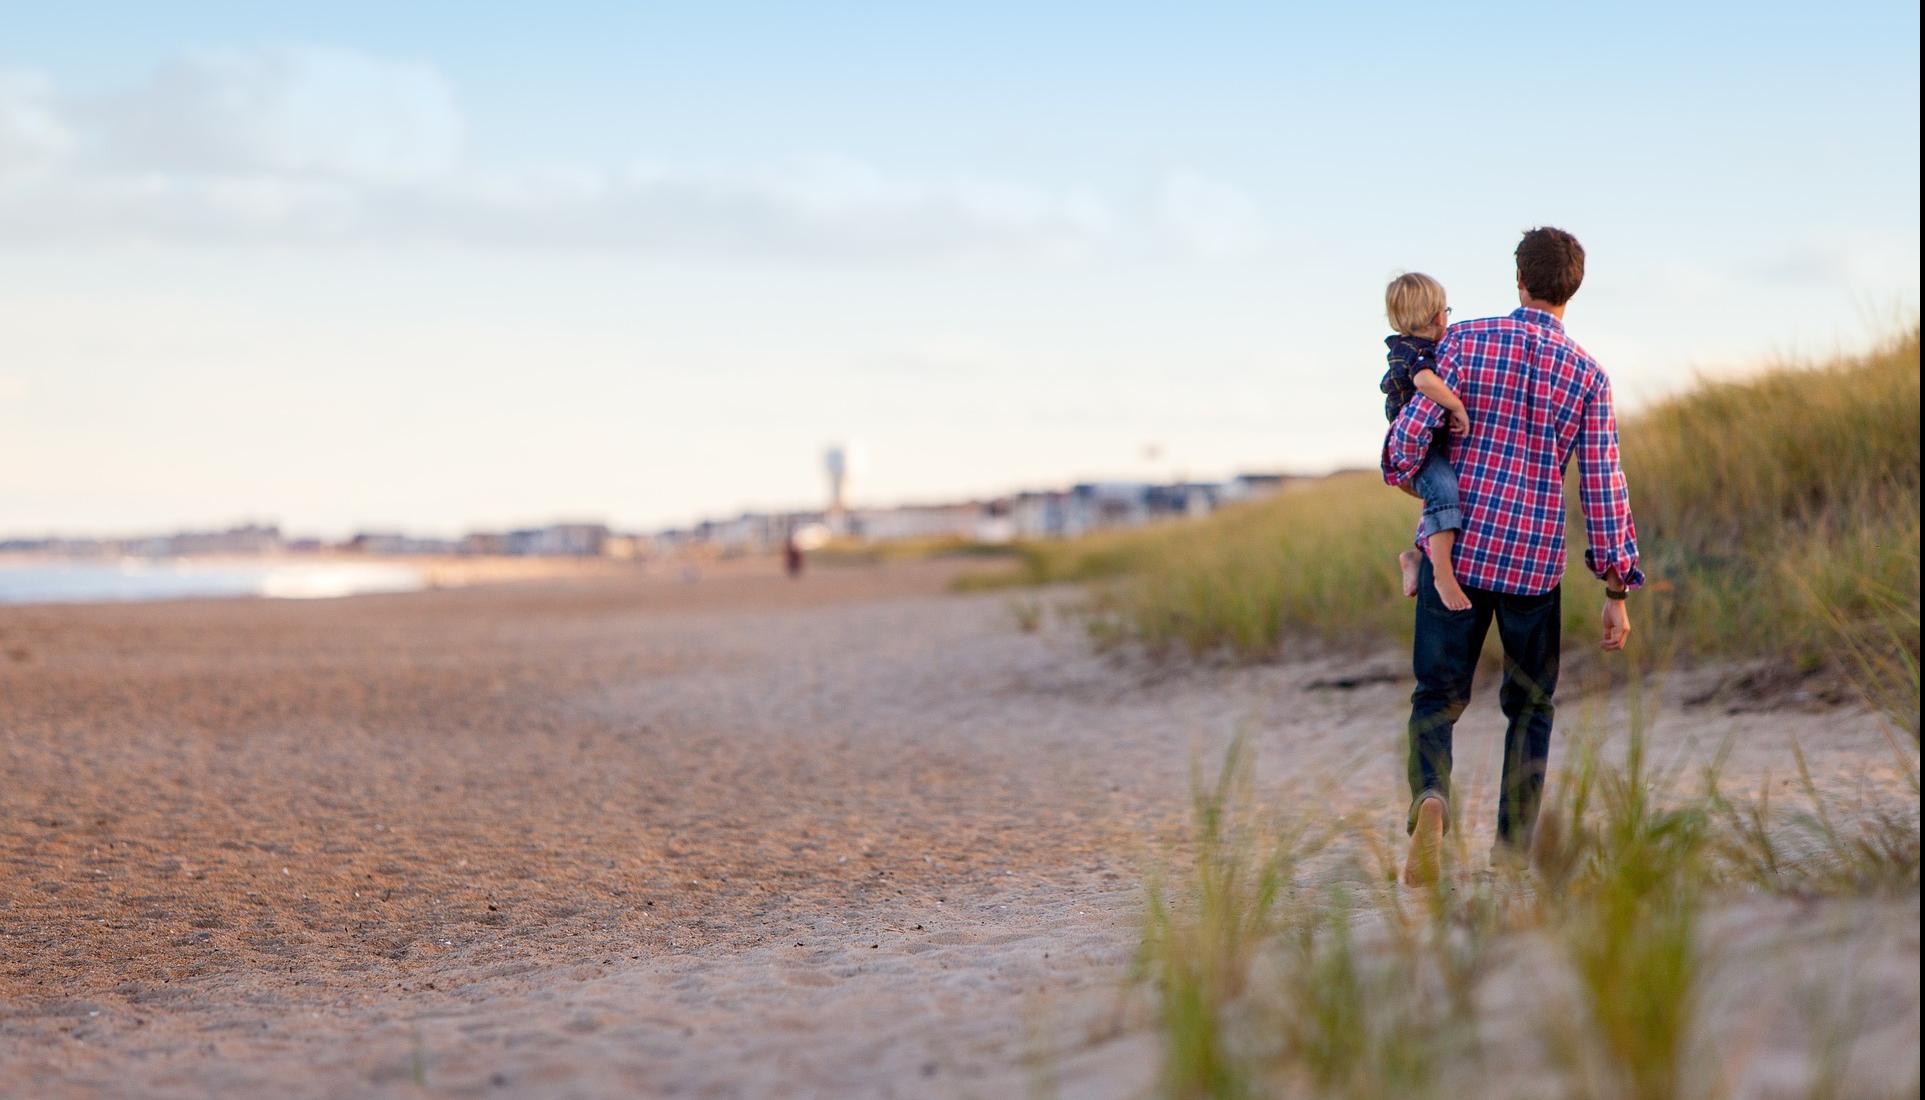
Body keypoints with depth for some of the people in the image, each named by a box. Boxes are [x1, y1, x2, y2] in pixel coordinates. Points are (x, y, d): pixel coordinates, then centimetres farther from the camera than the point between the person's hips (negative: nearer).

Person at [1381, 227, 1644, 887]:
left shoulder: (1465, 341, -2)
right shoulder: (1587, 375, 0)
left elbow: (1414, 430, -8)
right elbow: (1603, 486, -2)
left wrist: (1400, 473, 17)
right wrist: (1617, 589, 3)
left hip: (1456, 549, 0)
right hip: (1534, 561, 0)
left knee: (1438, 695, 7)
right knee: (1530, 704, 16)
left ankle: (1430, 796, -22)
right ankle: (1512, 852, 14)